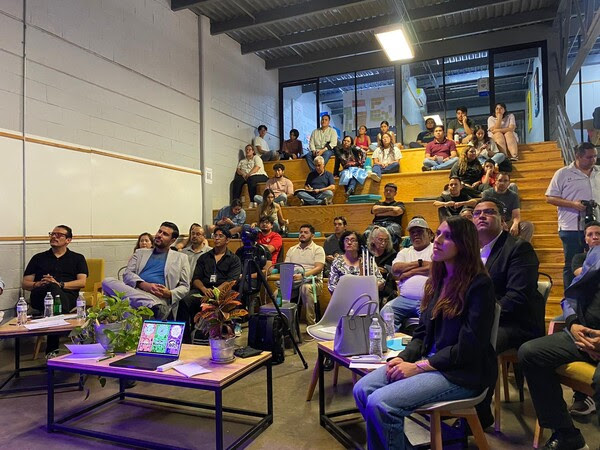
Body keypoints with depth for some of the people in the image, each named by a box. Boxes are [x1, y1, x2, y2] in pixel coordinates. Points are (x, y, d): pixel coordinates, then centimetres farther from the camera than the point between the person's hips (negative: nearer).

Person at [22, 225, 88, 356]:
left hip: (67, 296, -1)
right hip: (39, 297, 1)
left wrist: (60, 284, -11)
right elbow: (24, 283, 19)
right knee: (52, 288, -36)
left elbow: (82, 282, 6)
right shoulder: (38, 258, 27)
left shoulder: (77, 258, 21)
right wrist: (38, 284, -5)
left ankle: (52, 349, -42)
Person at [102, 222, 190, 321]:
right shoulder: (141, 252, 26)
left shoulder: (181, 258, 19)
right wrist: (144, 284, -11)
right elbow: (127, 273, 11)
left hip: (158, 296, -6)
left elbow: (184, 287, 13)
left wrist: (170, 294, -10)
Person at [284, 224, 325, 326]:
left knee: (305, 288, -40)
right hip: (293, 282, 4)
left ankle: (311, 324, -29)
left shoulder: (318, 249, 8)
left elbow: (318, 268, -6)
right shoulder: (292, 250, 23)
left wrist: (302, 275, -21)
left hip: (312, 281, -3)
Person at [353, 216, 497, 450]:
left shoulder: (479, 285, -13)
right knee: (362, 389, -10)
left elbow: (469, 347, -17)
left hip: (461, 373, -7)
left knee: (380, 403, -23)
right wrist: (404, 358, -4)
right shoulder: (438, 279, 11)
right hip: (428, 361, 7)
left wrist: (418, 367, -17)